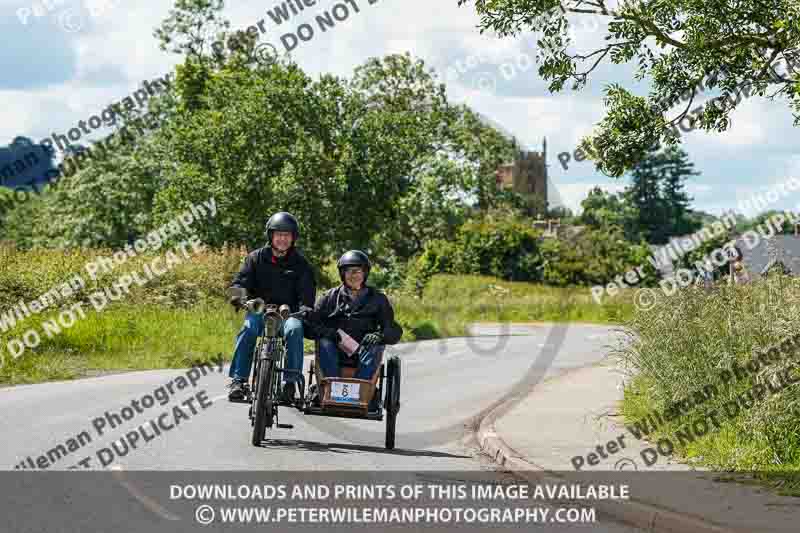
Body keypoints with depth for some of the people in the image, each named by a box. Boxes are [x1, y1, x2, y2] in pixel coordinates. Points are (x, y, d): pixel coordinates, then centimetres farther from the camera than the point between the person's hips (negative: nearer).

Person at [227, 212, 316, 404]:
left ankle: (290, 382, -30)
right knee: (248, 328, -32)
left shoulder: (300, 264, 9)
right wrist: (238, 297, -22)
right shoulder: (256, 258, 10)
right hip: (259, 310, 0)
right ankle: (238, 380, -31)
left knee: (294, 329, -34)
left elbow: (307, 294, 1)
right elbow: (240, 282, 2)